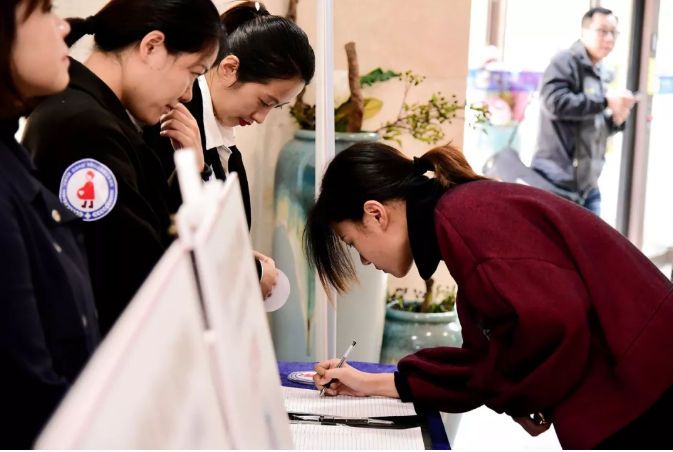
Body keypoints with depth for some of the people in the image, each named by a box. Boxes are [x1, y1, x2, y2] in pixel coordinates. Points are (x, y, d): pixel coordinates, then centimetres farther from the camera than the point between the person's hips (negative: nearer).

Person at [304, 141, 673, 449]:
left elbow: (549, 321, -30)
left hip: (640, 396, -9)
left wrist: (516, 397, -11)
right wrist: (374, 384, 19)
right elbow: (482, 362, 18)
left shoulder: (463, 217, -16)